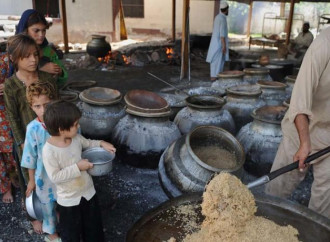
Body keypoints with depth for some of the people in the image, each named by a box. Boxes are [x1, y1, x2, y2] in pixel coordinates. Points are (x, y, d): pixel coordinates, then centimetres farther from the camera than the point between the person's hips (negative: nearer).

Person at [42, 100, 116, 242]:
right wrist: (77, 167, -29)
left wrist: (101, 143, -5)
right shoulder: (49, 150, -27)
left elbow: (87, 144, 12)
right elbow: (54, 177, -25)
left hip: (88, 191, 6)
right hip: (68, 199, -5)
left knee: (93, 225, 24)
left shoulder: (76, 138, -10)